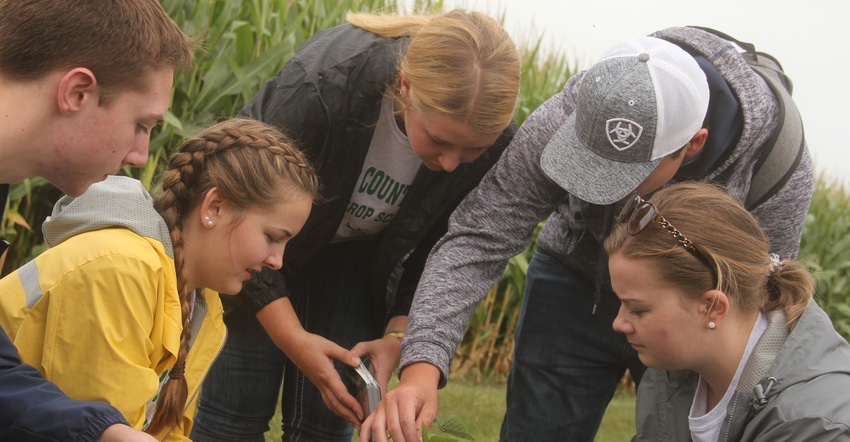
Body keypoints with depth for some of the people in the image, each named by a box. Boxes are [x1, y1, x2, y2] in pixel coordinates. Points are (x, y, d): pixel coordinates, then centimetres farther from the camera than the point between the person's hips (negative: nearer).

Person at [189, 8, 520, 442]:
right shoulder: (322, 83, -38)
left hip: (359, 255, 3)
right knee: (240, 407, -8)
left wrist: (397, 336, -21)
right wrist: (292, 338, -29)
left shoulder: (490, 139, -26)